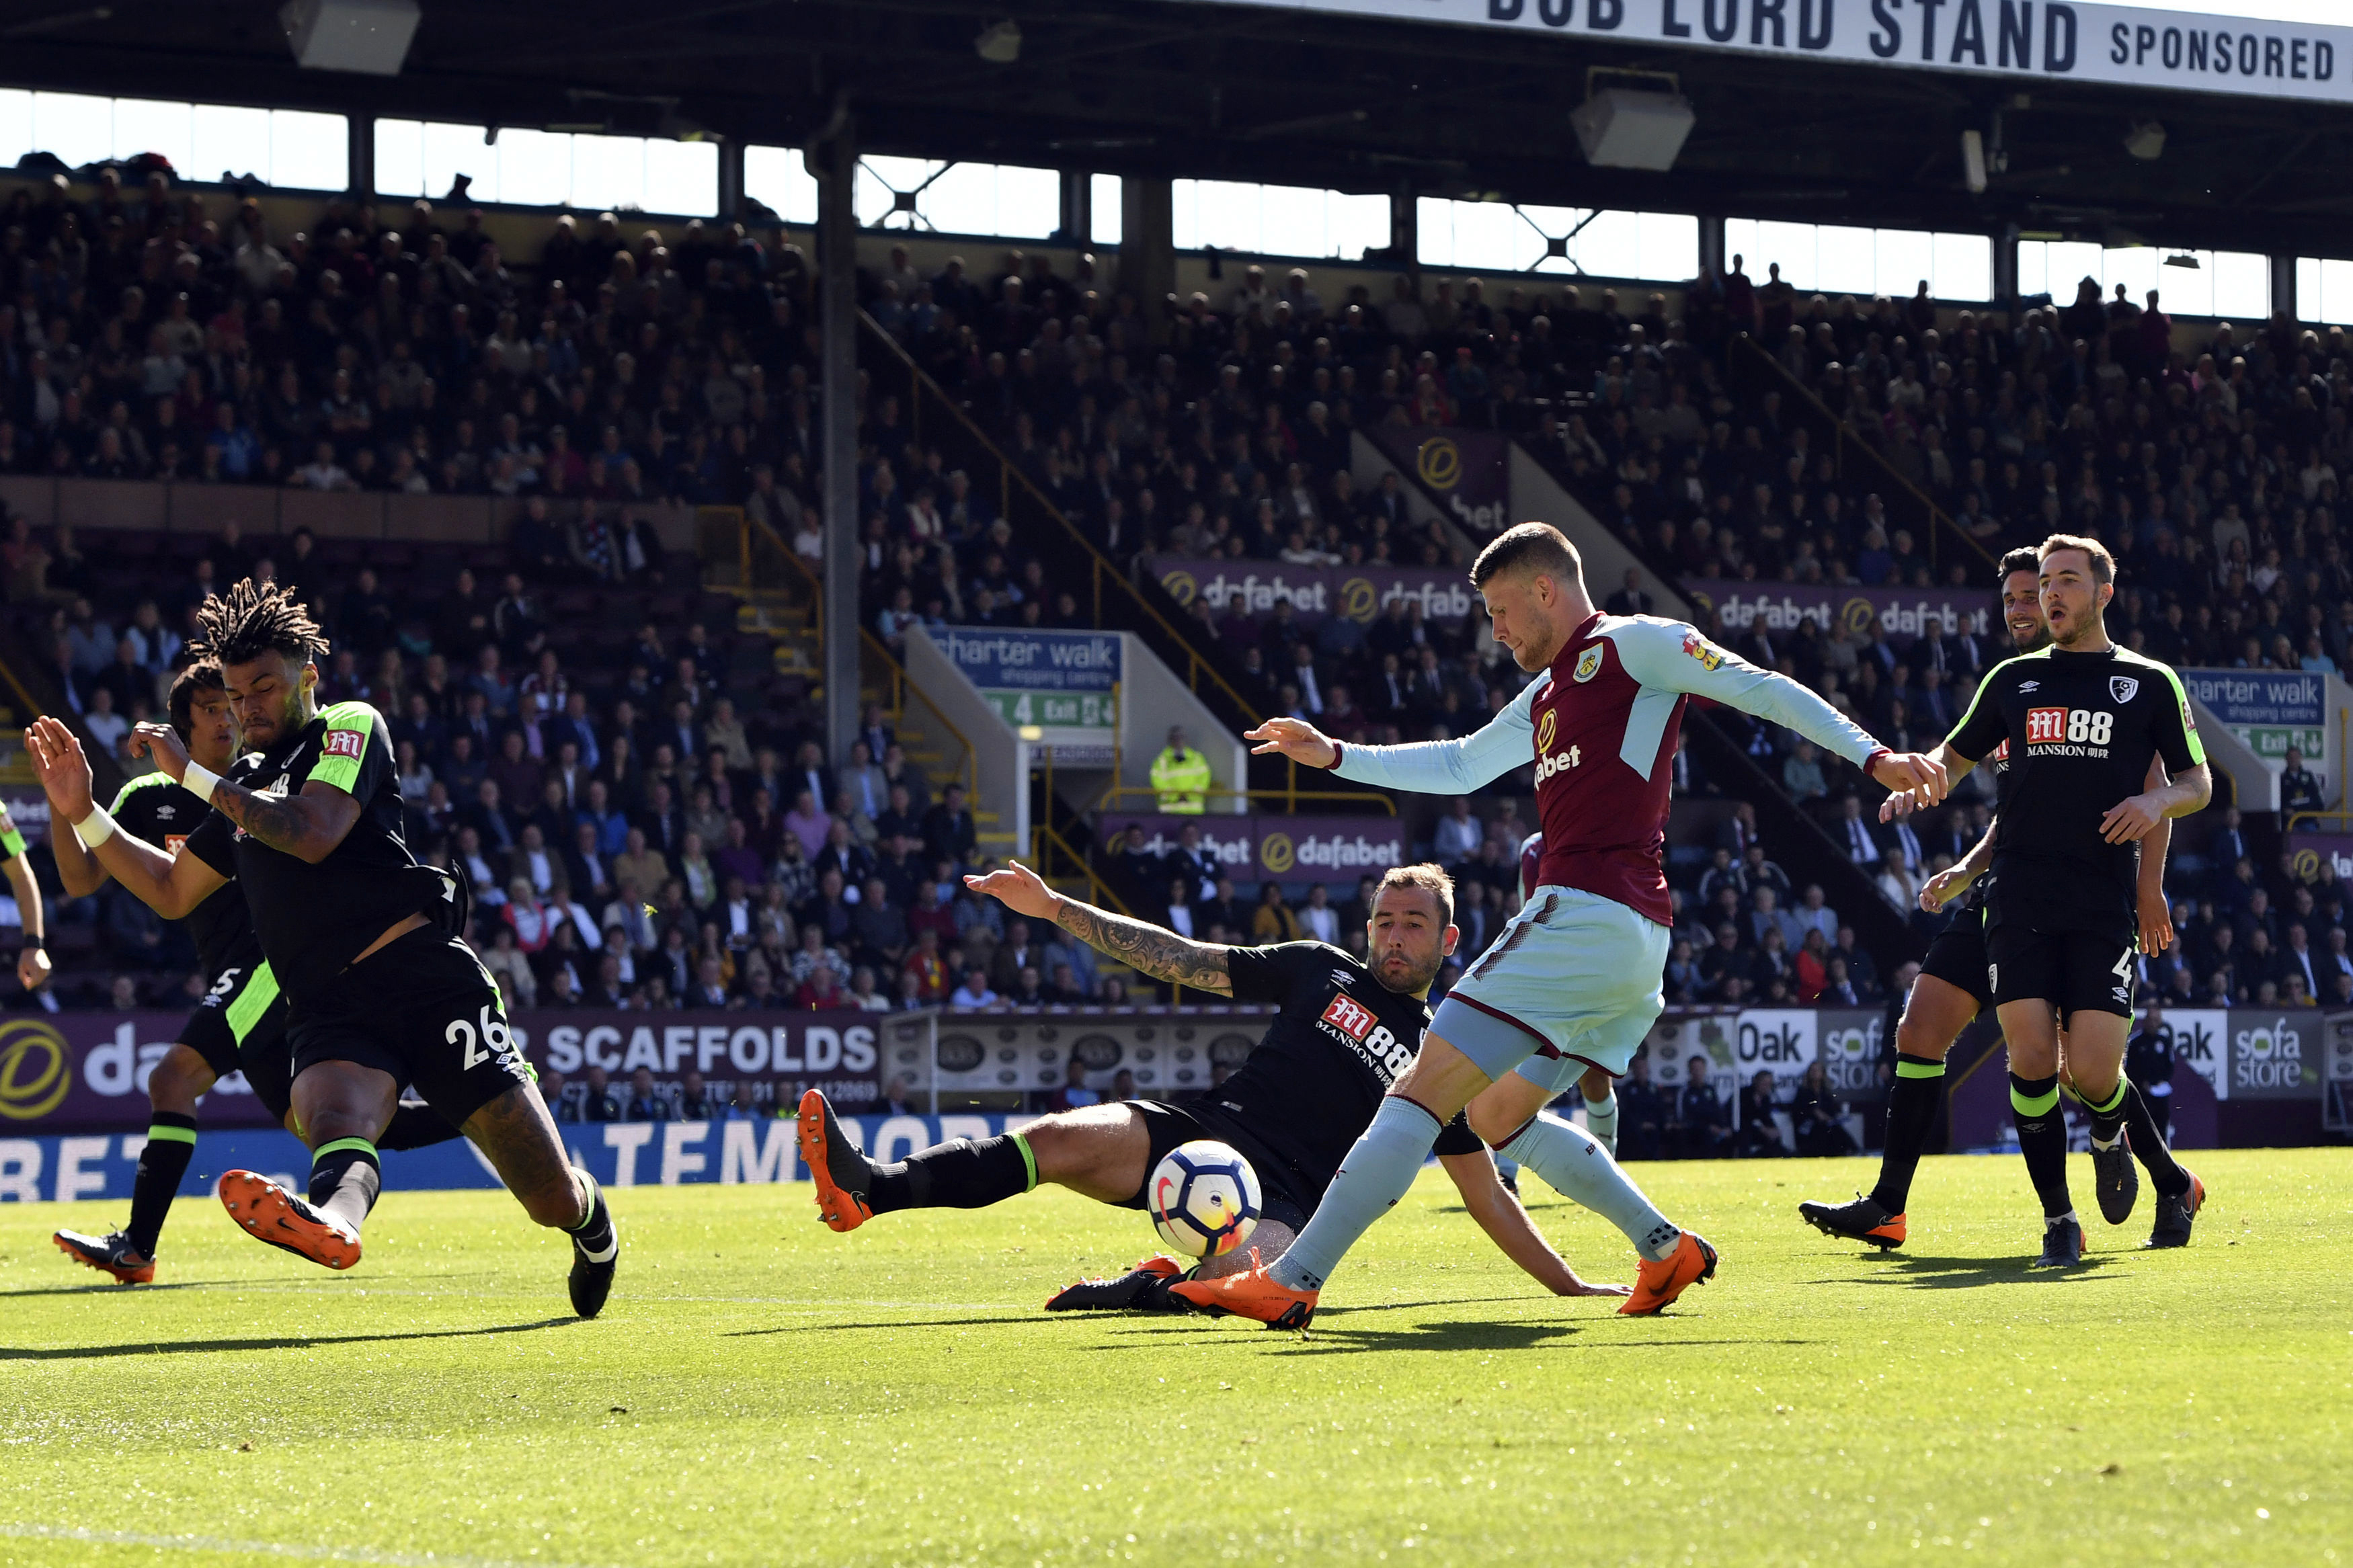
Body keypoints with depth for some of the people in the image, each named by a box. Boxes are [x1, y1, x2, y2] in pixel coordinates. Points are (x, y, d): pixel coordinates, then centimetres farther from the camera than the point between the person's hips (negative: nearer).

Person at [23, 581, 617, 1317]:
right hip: (329, 1010, 4)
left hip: (427, 977, -4)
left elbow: (313, 834, -12)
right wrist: (84, 815, 24)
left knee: (552, 1198, -7)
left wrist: (191, 774, -6)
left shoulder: (351, 727, 6)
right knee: (335, 1121, -36)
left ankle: (592, 1221, 30)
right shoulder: (247, 783, 27)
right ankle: (330, 1219, -71)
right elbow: (172, 891, 35)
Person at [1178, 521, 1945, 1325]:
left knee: (1424, 1089, -13)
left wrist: (1872, 755, -13)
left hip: (1587, 917, -10)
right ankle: (1665, 1247, 14)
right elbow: (1460, 766, 37)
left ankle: (1291, 1281, -17)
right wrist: (1334, 755, 32)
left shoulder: (1628, 645, 0)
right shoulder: (1549, 694, 27)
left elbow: (1761, 689, -5)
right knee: (1497, 1112, 20)